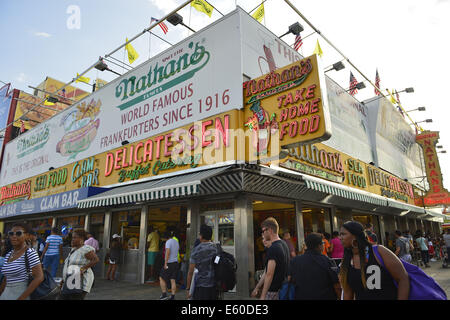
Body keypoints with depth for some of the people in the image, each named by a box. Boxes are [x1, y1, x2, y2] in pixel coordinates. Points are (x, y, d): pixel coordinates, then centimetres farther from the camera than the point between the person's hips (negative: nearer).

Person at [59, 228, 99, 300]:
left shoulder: (85, 249, -13)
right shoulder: (74, 249, 15)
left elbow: (96, 260, -21)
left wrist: (83, 268, -27)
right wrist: (64, 279, 18)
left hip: (81, 283, -9)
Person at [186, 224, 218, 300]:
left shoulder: (196, 250, -11)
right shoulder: (216, 248, 2)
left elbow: (191, 272, -9)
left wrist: (188, 288, 0)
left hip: (200, 286, -4)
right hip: (214, 285, 4)